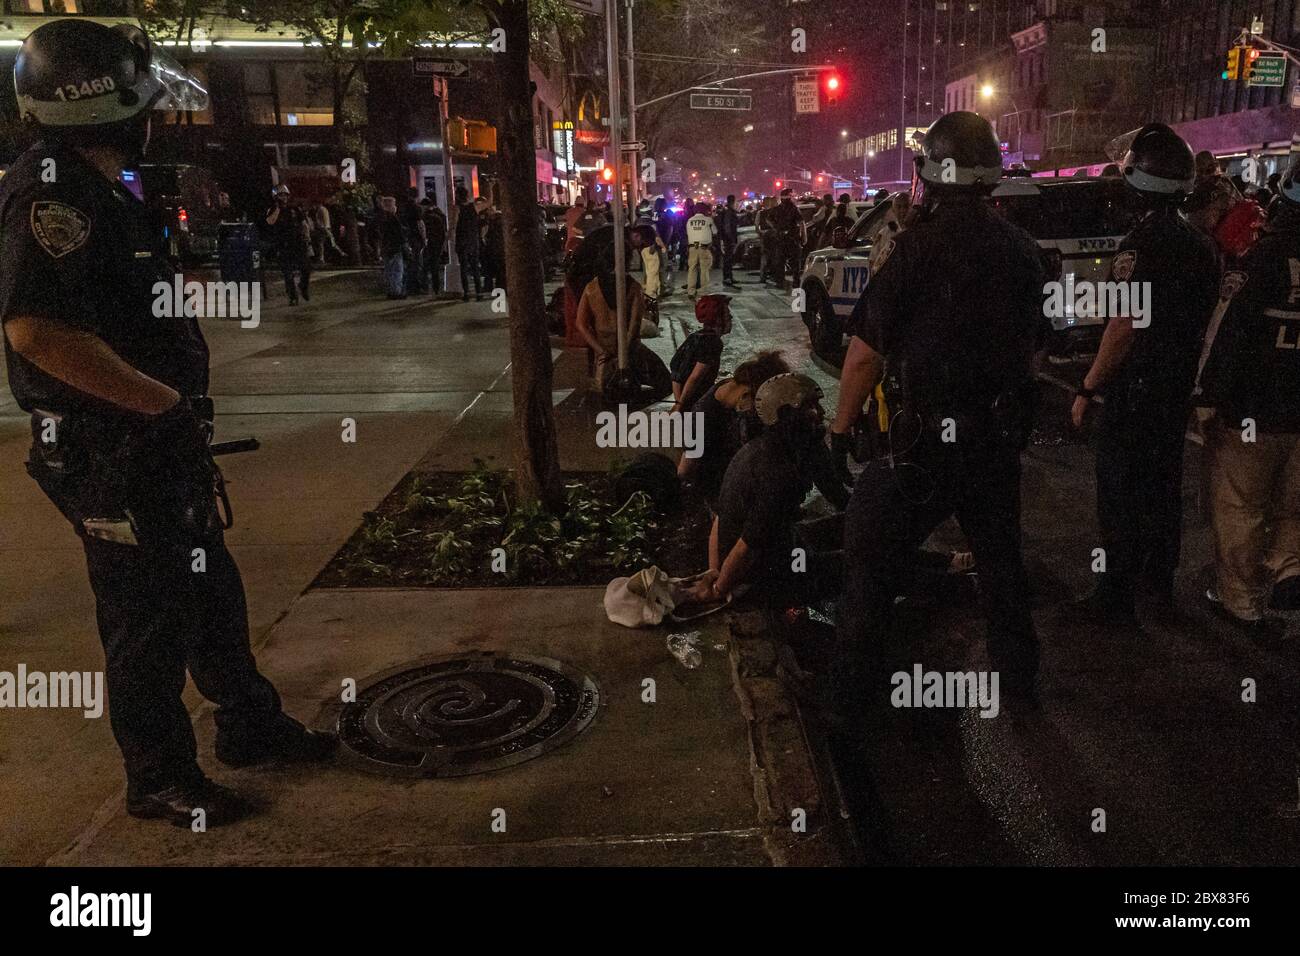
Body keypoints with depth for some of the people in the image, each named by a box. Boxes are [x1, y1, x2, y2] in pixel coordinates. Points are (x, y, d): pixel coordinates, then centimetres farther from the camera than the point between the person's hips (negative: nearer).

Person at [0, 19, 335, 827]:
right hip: (111, 459, -10)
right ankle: (160, 781, 22)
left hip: (158, 450, 10)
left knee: (211, 591, 20)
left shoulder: (98, 192, 14)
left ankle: (252, 725, 37)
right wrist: (164, 401, -26)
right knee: (149, 621, 4)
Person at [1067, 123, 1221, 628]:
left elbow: (1125, 325, -22)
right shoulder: (1202, 245, 8)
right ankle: (1159, 591, 26)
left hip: (1135, 391, -8)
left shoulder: (1144, 241, -18)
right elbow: (1202, 319, 15)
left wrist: (1088, 388, -16)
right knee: (1163, 489, 16)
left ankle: (1115, 600, 7)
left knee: (1121, 496, 0)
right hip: (1179, 389, 8)